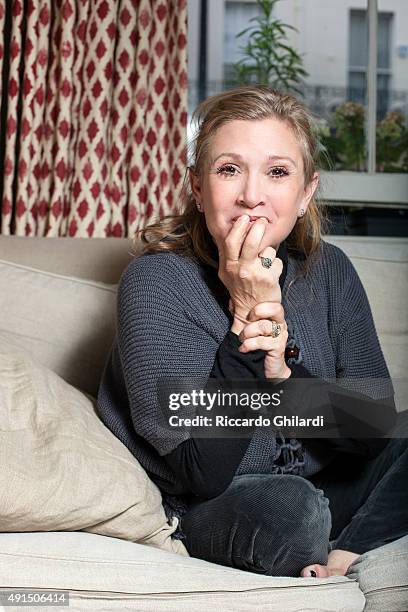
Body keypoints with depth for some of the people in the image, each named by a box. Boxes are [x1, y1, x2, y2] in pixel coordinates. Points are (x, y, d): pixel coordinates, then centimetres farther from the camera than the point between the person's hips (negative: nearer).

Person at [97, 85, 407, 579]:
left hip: (325, 484, 5)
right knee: (289, 506, -34)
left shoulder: (328, 271, -4)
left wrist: (283, 371, -26)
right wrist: (246, 312, -29)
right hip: (206, 514, -5)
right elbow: (203, 473, -23)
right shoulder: (155, 281, -19)